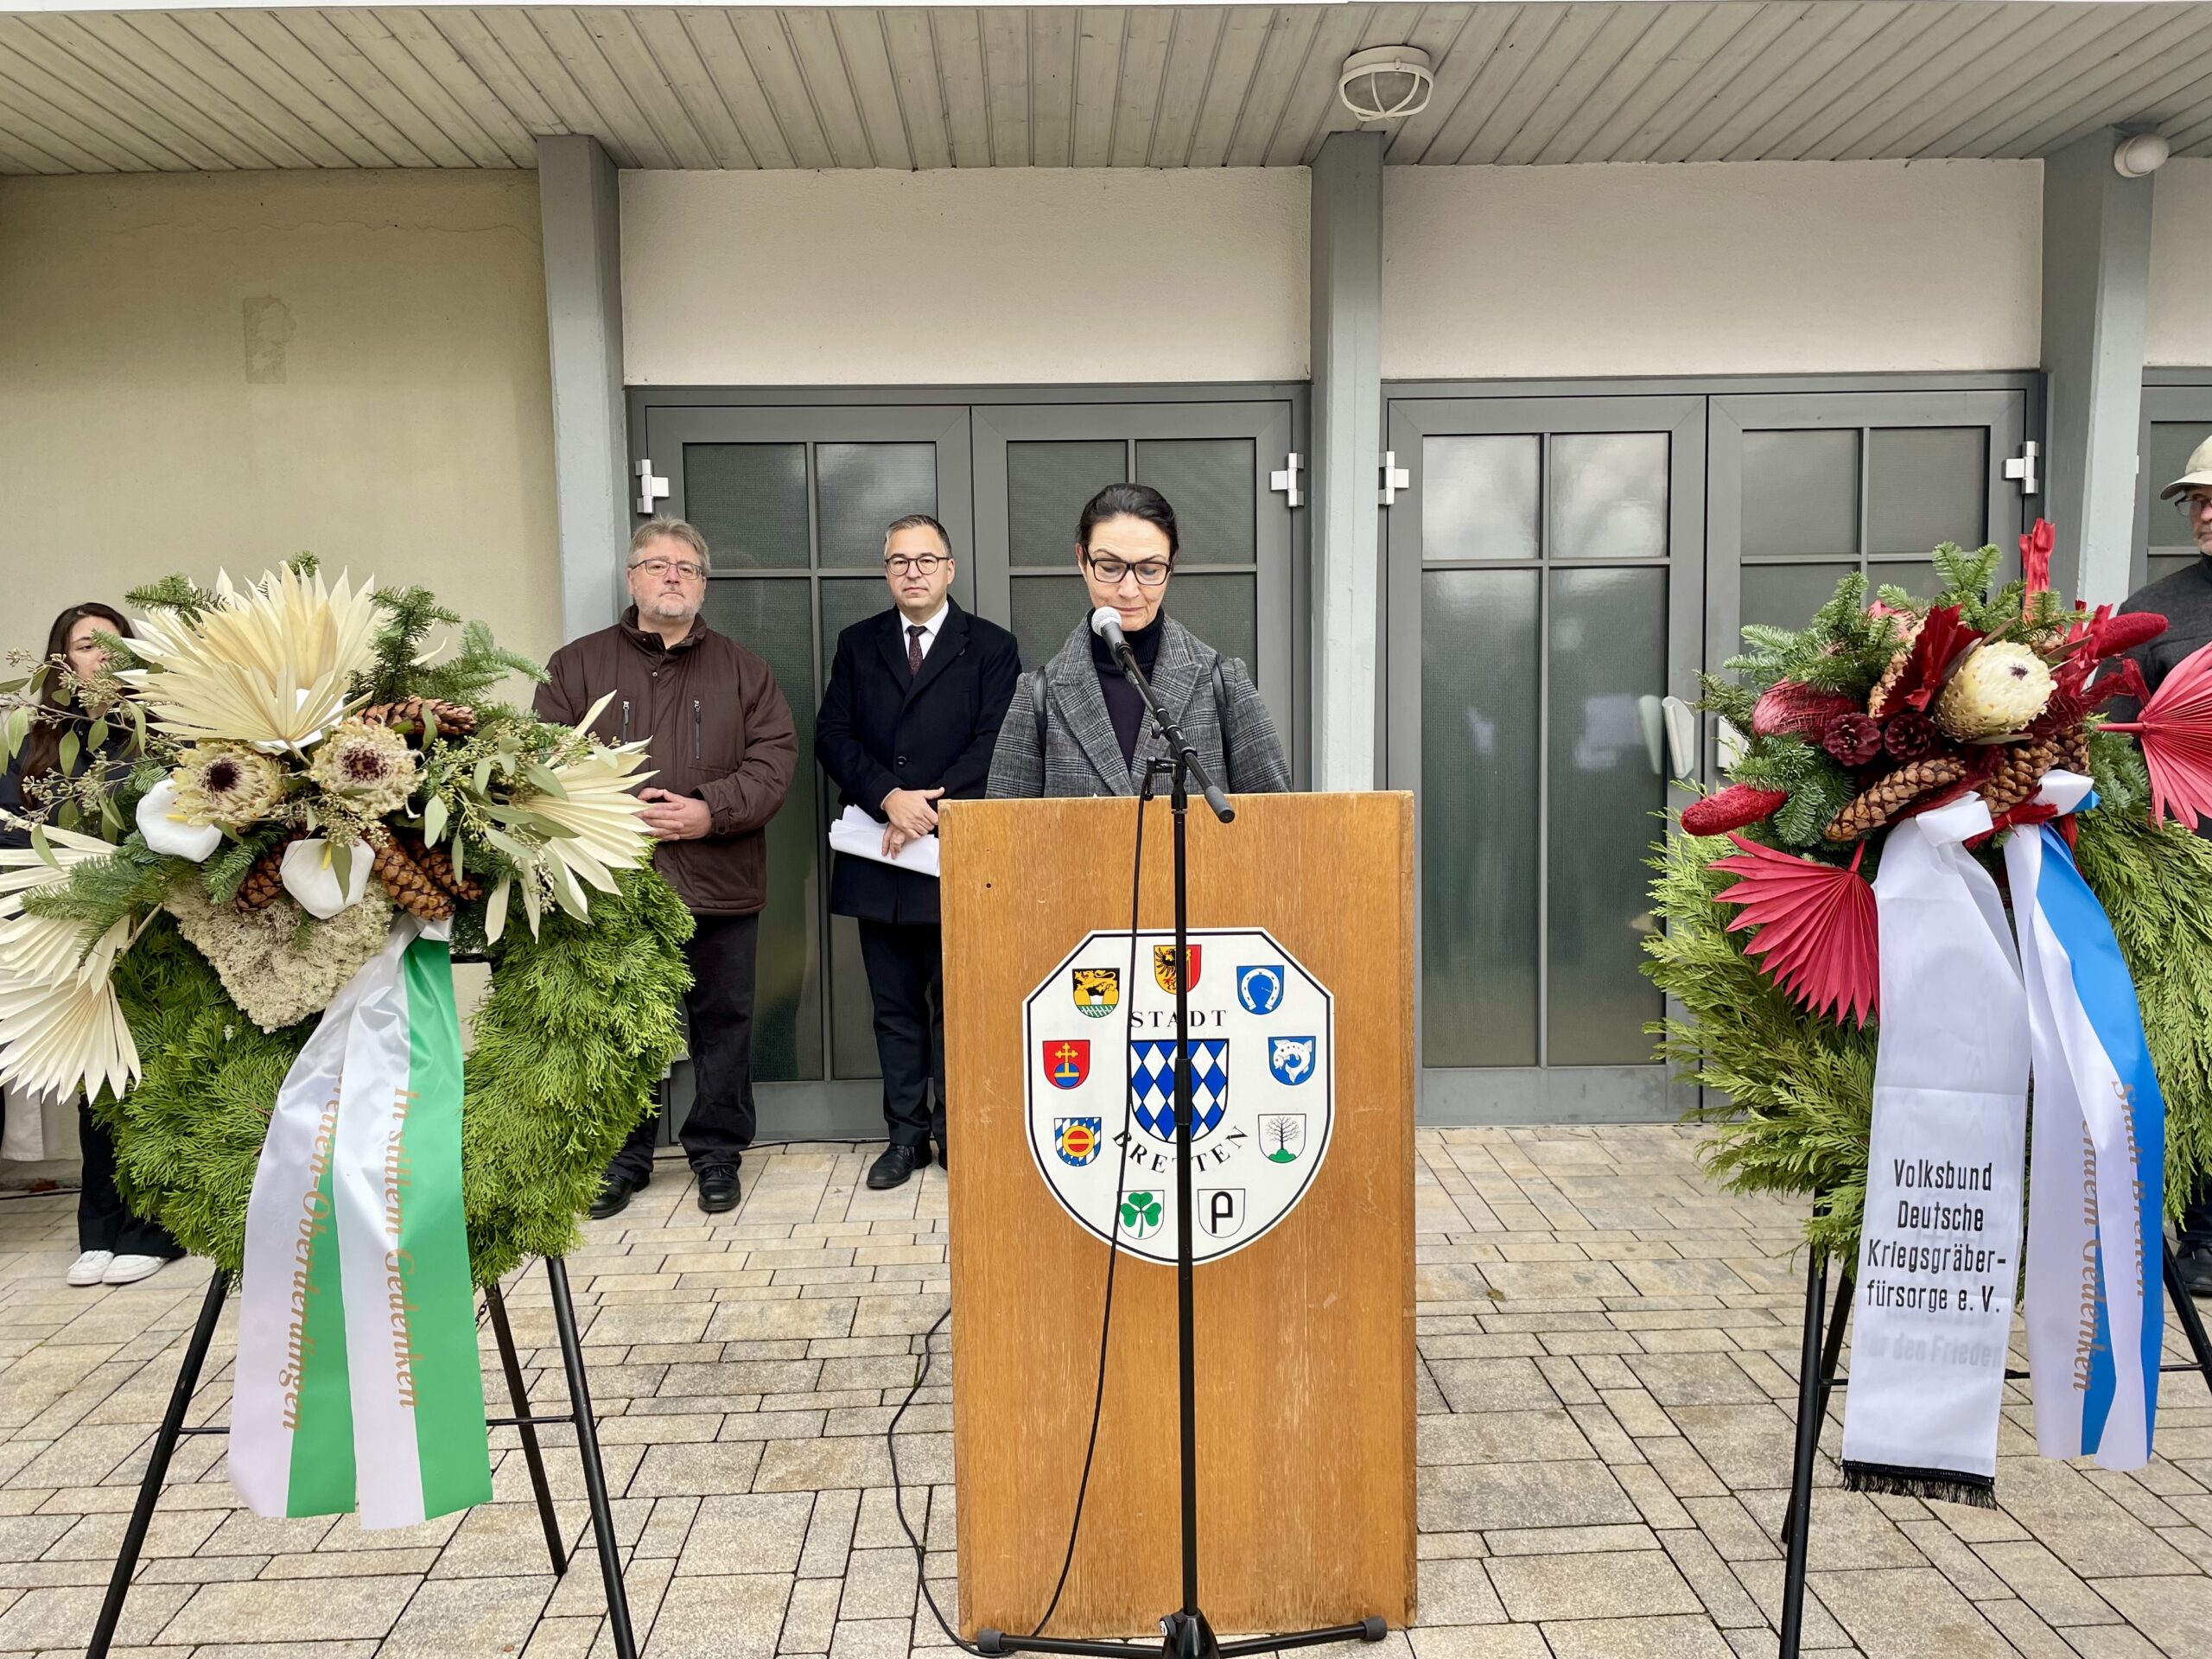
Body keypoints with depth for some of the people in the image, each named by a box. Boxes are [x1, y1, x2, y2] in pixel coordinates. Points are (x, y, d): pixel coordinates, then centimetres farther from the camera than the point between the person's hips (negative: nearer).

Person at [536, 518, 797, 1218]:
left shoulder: (742, 669, 9)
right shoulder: (578, 664, 7)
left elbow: (776, 756, 0)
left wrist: (711, 811, -14)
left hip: (721, 885, 1)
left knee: (723, 1022, 8)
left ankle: (717, 1153, 23)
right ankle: (623, 1158, 24)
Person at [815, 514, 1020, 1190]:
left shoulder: (992, 647, 3)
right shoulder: (858, 644, 12)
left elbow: (993, 745, -6)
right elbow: (832, 735, 3)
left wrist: (929, 809, -15)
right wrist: (889, 797, -13)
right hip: (878, 859, 3)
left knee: (955, 1002, 4)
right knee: (894, 1005, 10)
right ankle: (906, 1134, 20)